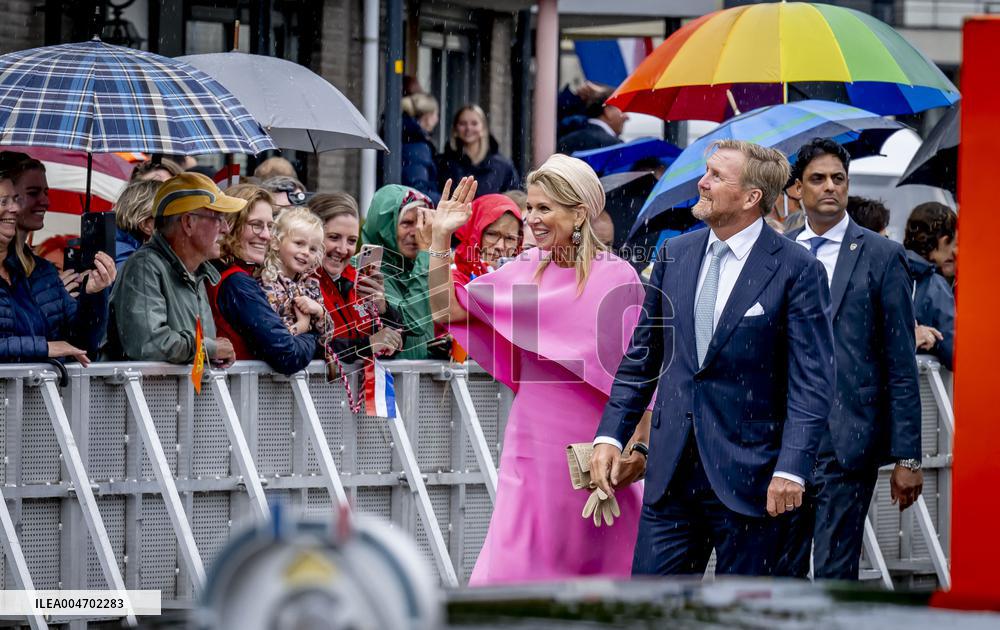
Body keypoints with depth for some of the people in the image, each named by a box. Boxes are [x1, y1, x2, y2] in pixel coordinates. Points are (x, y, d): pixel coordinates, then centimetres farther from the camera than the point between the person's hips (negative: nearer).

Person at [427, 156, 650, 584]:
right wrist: (441, 236, 1)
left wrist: (640, 446, -12)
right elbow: (445, 308, 8)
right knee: (515, 565, -3)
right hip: (534, 446, 4)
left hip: (593, 448, -4)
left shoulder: (617, 278, -7)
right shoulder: (525, 271, 6)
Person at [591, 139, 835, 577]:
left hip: (747, 473, -5)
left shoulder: (795, 270, -7)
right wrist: (610, 435, 6)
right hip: (671, 470, 5)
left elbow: (811, 383, -10)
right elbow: (641, 357, 16)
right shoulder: (674, 255, 9)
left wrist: (791, 468, -18)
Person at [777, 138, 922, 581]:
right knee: (780, 571, 5)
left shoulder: (881, 256, 1)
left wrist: (907, 457, -4)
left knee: (835, 571, -5)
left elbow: (902, 366, 0)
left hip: (847, 440, -3)